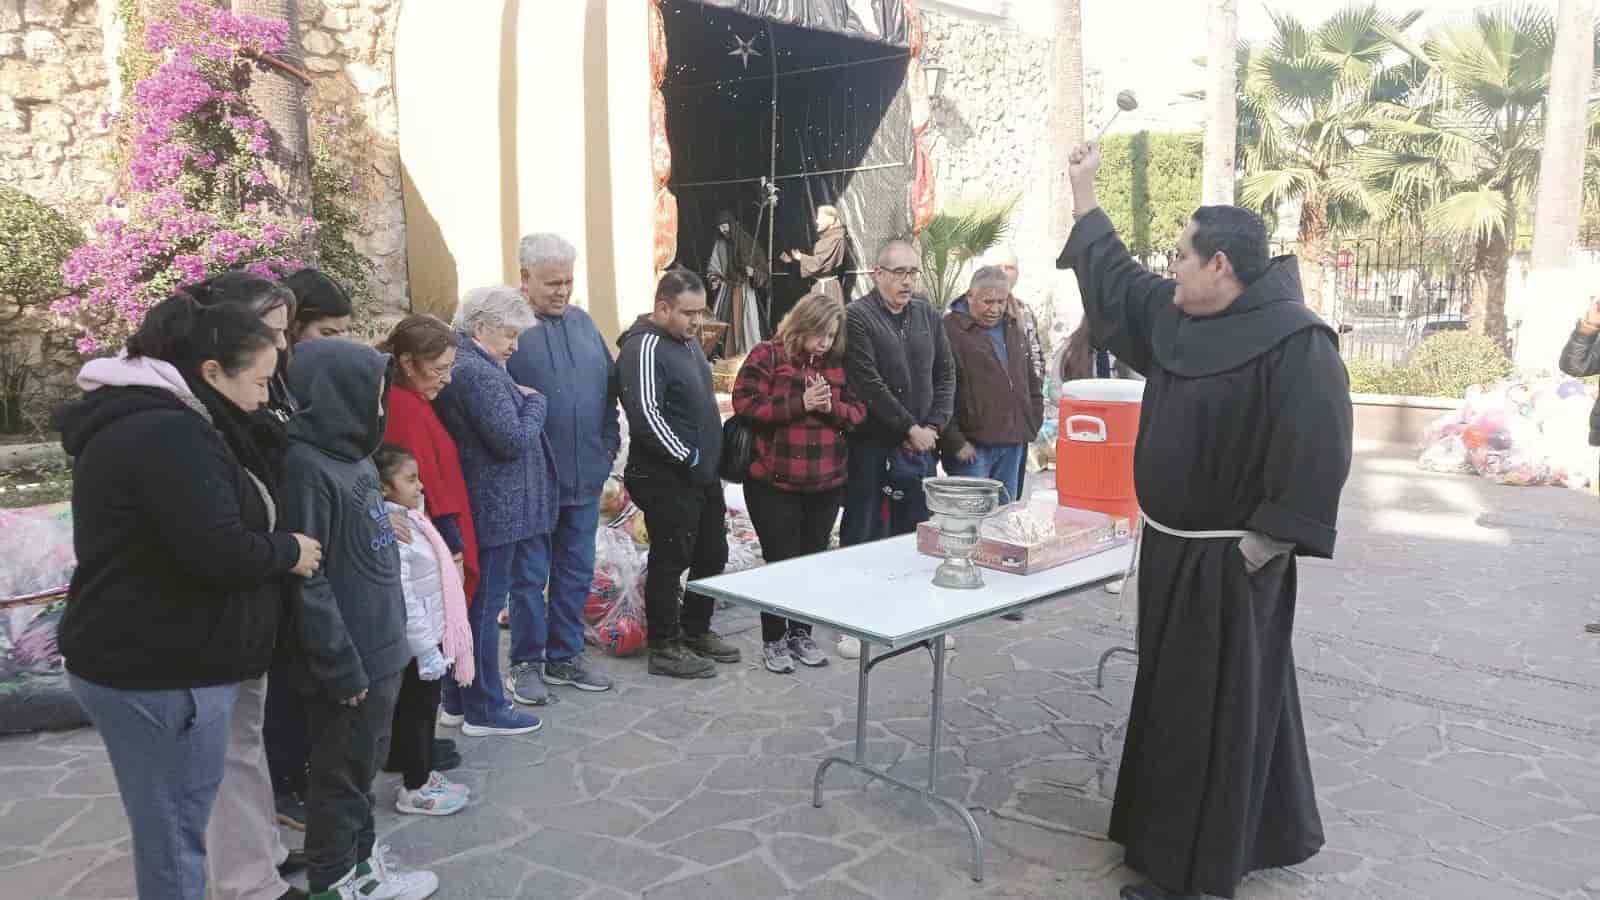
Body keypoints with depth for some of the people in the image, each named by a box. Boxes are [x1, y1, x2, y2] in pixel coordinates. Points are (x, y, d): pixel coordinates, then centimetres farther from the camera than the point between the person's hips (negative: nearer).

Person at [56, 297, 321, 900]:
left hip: (153, 661, 10)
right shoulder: (168, 433, -21)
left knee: (176, 827, 20)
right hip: (157, 674, -10)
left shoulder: (151, 420, 13)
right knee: (173, 837, 2)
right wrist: (288, 551, -9)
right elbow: (220, 553, -27)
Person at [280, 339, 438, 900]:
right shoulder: (305, 465, -21)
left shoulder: (354, 453, 8)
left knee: (366, 761, 21)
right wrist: (342, 666, -19)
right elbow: (305, 580, -22)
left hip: (381, 648, 9)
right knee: (341, 772, 8)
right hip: (349, 661, -9)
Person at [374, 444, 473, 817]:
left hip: (432, 636, 9)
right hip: (418, 644, -9)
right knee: (415, 712, 4)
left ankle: (423, 775, 33)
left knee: (425, 709, 19)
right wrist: (426, 649, -23)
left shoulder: (409, 519, 8)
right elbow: (402, 599, -26)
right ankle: (415, 789, 16)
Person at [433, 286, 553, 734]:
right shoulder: (478, 373, -20)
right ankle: (485, 710, 12)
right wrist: (535, 401, -6)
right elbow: (514, 440, -21)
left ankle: (461, 698, 29)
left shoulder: (457, 365, 13)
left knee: (474, 604, 18)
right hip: (494, 510, -10)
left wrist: (522, 401, 7)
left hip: (473, 508, 10)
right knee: (485, 608, 0)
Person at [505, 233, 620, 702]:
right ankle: (526, 663, 19)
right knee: (530, 574, 6)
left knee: (576, 572, 14)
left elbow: (608, 387, 16)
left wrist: (609, 442, 9)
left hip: (585, 477, 6)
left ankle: (565, 656, 28)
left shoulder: (583, 323, 11)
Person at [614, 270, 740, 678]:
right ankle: (664, 647, 13)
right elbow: (646, 416, -26)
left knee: (712, 554, 17)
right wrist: (689, 458, -19)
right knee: (671, 560, 0)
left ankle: (695, 632, 32)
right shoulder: (644, 348, -18)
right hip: (668, 479, -10)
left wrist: (712, 455, 15)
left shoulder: (687, 340, 13)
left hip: (703, 473, 10)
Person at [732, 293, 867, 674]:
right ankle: (773, 640, 18)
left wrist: (832, 407, -12)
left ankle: (801, 634, 29)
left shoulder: (837, 363, 9)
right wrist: (799, 404, -19)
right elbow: (745, 402, -15)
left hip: (826, 485, 5)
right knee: (781, 561, 1)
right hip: (774, 483, -5)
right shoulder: (767, 355, -5)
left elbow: (858, 412, 9)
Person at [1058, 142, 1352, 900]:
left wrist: (1261, 548, -21)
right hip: (1174, 549, 9)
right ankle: (1262, 833, 37)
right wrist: (1083, 192, 23)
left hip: (1228, 563, -9)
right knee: (1176, 697, 18)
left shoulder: (1295, 343, -20)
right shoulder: (1177, 315, 4)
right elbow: (1115, 277, 19)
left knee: (1211, 709, 2)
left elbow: (1316, 457, -22)